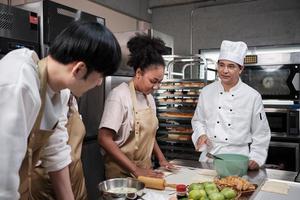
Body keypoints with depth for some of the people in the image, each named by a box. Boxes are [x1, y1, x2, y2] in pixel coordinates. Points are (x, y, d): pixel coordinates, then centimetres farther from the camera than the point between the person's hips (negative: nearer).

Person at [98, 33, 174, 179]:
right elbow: (104, 139, -21)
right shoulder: (119, 95, -16)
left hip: (145, 170, 6)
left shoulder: (149, 97, 6)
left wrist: (161, 159, 5)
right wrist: (135, 170, -22)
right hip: (122, 172, -6)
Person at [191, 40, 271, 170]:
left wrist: (256, 159, -7)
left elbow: (261, 133, 0)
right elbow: (198, 120, 13)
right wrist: (201, 134, -5)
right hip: (209, 156, 2)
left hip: (238, 158, -2)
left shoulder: (253, 96, -6)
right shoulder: (207, 91, 1)